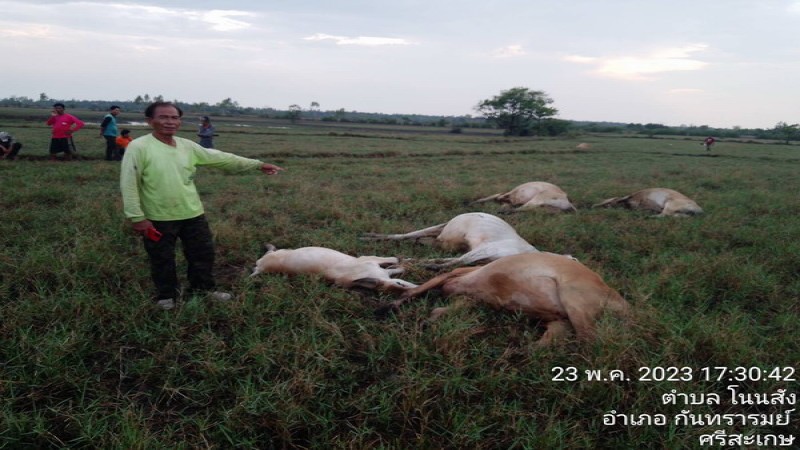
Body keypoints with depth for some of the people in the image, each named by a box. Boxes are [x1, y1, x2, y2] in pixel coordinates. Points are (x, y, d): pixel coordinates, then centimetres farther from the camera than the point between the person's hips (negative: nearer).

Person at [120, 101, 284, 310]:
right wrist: (137, 217, -18)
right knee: (162, 260, 11)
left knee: (203, 252, 15)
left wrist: (258, 164, 7)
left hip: (192, 214, 5)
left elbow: (221, 158, 7)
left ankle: (203, 290, 37)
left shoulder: (187, 146, 3)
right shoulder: (139, 147, -12)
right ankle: (167, 296, 33)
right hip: (158, 218, -5)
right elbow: (129, 184, -14)